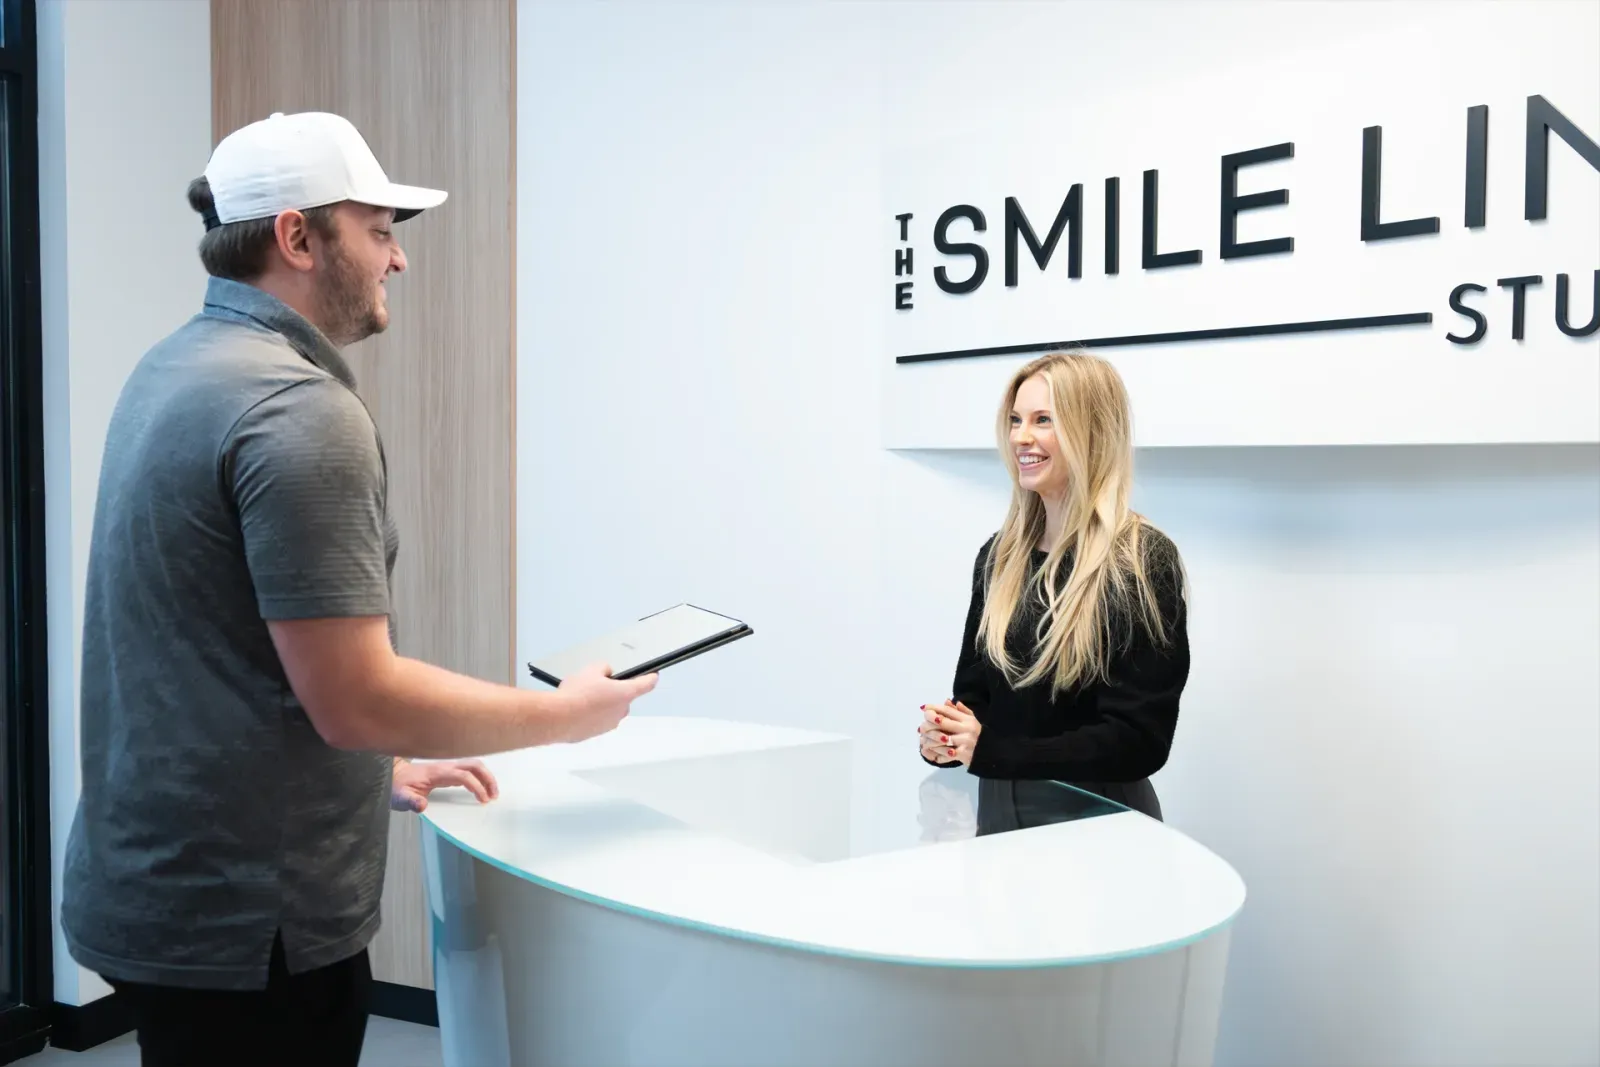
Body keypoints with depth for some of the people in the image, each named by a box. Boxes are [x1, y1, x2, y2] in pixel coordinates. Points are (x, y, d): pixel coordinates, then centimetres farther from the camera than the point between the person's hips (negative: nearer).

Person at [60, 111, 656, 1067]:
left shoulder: (175, 370, 9)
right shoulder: (299, 407, -22)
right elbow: (355, 698, -25)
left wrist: (383, 770, 16)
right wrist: (563, 715, -11)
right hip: (247, 921, -9)